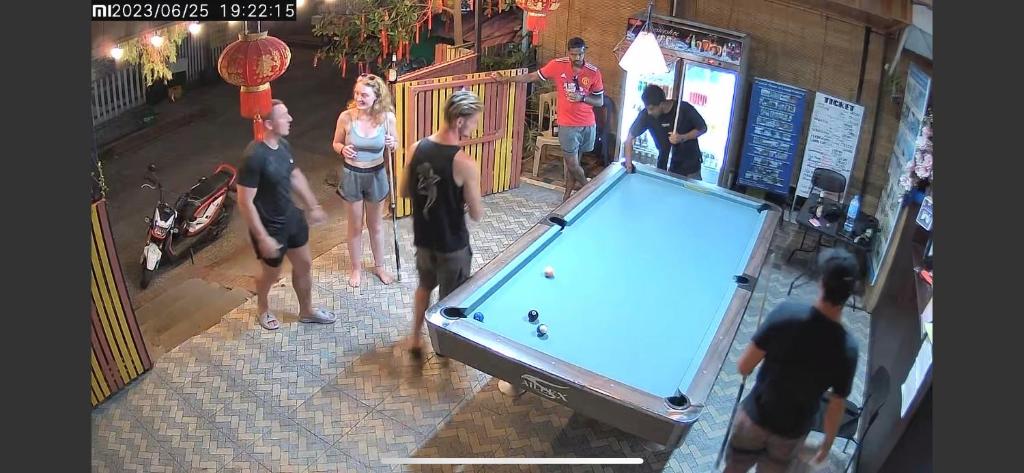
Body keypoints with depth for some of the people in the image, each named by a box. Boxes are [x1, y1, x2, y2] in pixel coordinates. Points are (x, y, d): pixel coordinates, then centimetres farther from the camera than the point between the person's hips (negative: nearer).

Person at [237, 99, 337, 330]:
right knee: (272, 273, 16)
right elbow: (245, 202, -26)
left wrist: (313, 206, 17)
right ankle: (263, 309, 47)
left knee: (304, 264, 20)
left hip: (291, 216, 7)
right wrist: (262, 238, -24)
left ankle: (306, 310, 42)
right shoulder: (254, 157, -30)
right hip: (269, 226, -7)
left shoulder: (283, 145, -6)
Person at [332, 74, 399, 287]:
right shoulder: (346, 117, -16)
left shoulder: (387, 117, -14)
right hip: (351, 175, 0)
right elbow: (336, 143, 0)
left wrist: (392, 144, -22)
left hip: (376, 175, 1)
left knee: (375, 225, 18)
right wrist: (342, 150, -22)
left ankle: (379, 266, 38)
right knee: (355, 226, 14)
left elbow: (394, 144, 2)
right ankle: (356, 268, 34)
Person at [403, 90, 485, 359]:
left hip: (423, 238, 6)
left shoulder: (416, 148, -9)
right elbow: (477, 216, -18)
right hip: (452, 244, -5)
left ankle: (416, 339, 41)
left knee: (425, 286, 30)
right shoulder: (464, 163, -26)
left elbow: (405, 191, 5)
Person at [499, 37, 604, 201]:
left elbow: (600, 102, 1)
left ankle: (568, 195, 25)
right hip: (568, 124, -1)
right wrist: (507, 79, 5)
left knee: (573, 162, 11)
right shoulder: (557, 65, -8)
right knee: (572, 163, -1)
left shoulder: (594, 72, -6)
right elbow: (532, 76, 4)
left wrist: (582, 98, -18)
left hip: (588, 124, 1)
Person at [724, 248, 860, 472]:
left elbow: (744, 366, -17)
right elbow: (836, 409, -8)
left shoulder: (786, 312, -24)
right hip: (792, 432, 1)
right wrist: (828, 443, 10)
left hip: (755, 416, -1)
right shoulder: (847, 349, -19)